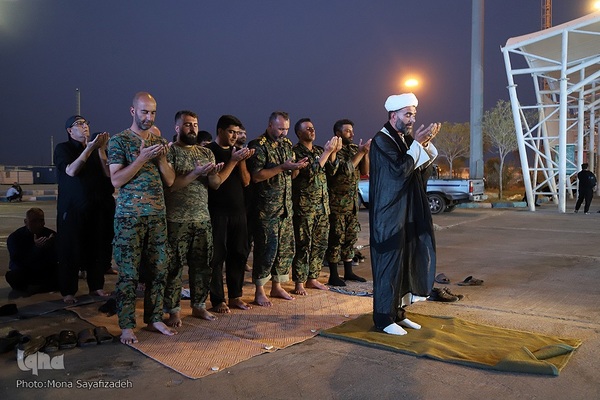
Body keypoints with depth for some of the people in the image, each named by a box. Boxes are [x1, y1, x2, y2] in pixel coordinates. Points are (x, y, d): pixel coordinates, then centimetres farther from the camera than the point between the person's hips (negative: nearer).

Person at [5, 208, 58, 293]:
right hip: (24, 275, -1)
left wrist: (49, 247, -33)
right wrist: (36, 248, -37)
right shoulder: (14, 237, -10)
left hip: (45, 273, 2)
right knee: (12, 276, -35)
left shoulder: (51, 235, -5)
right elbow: (17, 261, -23)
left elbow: (54, 260, -12)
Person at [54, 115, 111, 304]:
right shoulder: (63, 148, 1)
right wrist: (89, 148, -19)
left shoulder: (97, 149, 12)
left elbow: (107, 173, 0)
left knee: (96, 248, 4)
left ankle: (96, 286, 15)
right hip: (72, 208, -3)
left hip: (96, 207, 3)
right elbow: (71, 171, -16)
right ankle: (68, 291, 6)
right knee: (71, 250, -1)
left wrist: (101, 149, -10)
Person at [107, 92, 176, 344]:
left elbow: (170, 181, 9)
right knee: (129, 273, -1)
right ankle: (126, 326, 11)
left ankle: (154, 318, 21)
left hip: (157, 216, 5)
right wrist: (142, 158, -18)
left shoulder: (160, 142, 12)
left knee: (158, 270, 8)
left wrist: (162, 158, -8)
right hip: (129, 217, -5)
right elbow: (116, 180, -11)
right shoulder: (119, 140, -2)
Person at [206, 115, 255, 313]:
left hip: (238, 210, 6)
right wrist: (233, 160, -18)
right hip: (217, 212, -6)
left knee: (239, 254, 9)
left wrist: (242, 161, -7)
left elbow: (246, 181, 8)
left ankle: (235, 296, 20)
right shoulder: (209, 151, -5)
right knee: (217, 256, -1)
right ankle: (218, 300, 8)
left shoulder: (237, 150, 13)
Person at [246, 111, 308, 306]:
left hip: (286, 206, 7)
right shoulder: (258, 145, -10)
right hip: (266, 208, -7)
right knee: (267, 248, -3)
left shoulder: (287, 144, 13)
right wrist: (281, 167, -21)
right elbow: (256, 176, -17)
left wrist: (297, 167, -4)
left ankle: (277, 286, 24)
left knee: (286, 247, 10)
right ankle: (259, 291, 11)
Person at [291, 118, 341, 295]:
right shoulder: (296, 151, -8)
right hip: (304, 206, -7)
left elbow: (331, 170, 8)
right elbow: (310, 171, -20)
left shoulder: (319, 150, 14)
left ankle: (312, 278, 21)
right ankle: (299, 283, 6)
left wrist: (333, 152, -5)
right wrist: (327, 152, -18)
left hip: (323, 204, 7)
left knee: (320, 244, 10)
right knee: (303, 245, -3)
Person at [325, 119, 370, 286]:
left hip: (353, 201, 7)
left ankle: (348, 271, 23)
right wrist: (360, 152, -20)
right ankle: (333, 276, 6)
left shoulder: (354, 148, 11)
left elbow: (365, 171, 7)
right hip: (337, 202, -7)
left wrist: (365, 153, -7)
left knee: (351, 237, 12)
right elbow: (345, 170, -22)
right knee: (336, 238, -2)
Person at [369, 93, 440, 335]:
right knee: (389, 265, -3)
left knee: (408, 261, 12)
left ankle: (397, 313, 24)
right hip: (389, 215, -8)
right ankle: (384, 318, 9)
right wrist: (417, 143, -16)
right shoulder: (382, 140, -12)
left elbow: (422, 168, 11)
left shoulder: (406, 139, 12)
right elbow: (400, 170, -21)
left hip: (408, 213, 9)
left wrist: (425, 144, -3)